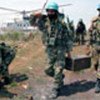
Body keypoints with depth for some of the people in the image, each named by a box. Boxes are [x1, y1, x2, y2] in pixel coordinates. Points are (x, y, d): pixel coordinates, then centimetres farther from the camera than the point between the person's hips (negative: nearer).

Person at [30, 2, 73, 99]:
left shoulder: (61, 23, -7)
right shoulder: (44, 21, 1)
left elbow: (67, 38, -2)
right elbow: (32, 22, 7)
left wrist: (69, 51, 0)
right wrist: (35, 15, -14)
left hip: (60, 50, -4)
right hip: (50, 51, 4)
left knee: (58, 71, -4)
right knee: (49, 70, 12)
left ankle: (56, 89, 11)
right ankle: (61, 77, 39)